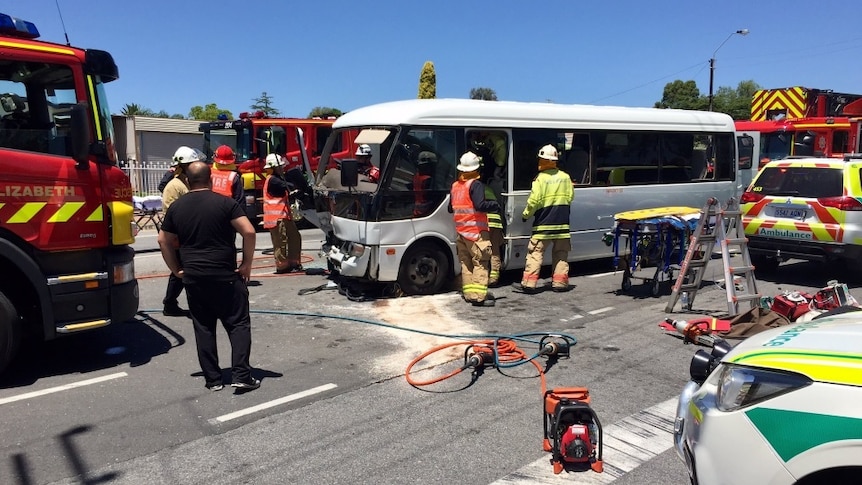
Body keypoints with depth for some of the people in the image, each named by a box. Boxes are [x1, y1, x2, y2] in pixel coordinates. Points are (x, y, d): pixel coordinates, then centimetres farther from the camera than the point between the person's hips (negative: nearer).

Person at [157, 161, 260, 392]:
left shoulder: (176, 207, 7)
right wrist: (247, 264, -6)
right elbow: (249, 231, -14)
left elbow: (163, 241, 12)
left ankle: (212, 379, 15)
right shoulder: (225, 203, -6)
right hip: (225, 276, -3)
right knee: (238, 324, 4)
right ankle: (241, 375, -2)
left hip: (193, 277, 4)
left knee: (203, 328, 11)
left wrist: (176, 270, 16)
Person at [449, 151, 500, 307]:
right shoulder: (476, 185, -11)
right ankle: (479, 296, -10)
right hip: (476, 230, -7)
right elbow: (480, 205, -22)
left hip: (460, 231, 7)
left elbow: (450, 208, 19)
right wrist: (495, 205, -7)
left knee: (466, 263, 14)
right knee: (480, 263, -6)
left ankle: (469, 293, 18)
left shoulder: (455, 186, 11)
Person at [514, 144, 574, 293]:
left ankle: (529, 283, -1)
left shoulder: (540, 178, -10)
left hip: (543, 225, -4)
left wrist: (525, 215, 3)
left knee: (535, 253, 0)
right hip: (562, 223, 4)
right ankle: (559, 282, 15)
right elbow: (570, 197, 13)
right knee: (561, 254, 14)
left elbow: (534, 201, -12)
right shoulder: (565, 177, 5)